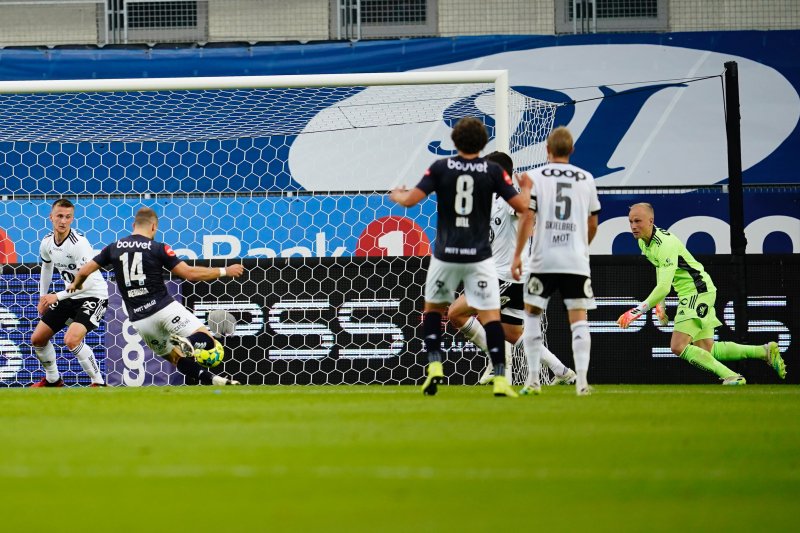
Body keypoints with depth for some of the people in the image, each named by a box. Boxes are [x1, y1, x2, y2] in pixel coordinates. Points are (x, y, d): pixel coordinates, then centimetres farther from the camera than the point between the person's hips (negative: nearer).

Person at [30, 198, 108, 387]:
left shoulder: (79, 243, -25)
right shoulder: (47, 242, -3)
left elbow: (88, 282, -29)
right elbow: (46, 267, 20)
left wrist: (57, 297, -27)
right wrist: (43, 297, 20)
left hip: (94, 296, -8)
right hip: (70, 296, 8)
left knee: (71, 339, -28)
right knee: (37, 339, 8)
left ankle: (99, 383, -14)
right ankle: (52, 380, 30)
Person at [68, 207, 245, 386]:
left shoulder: (114, 248, 8)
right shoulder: (158, 248, -2)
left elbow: (85, 271, 13)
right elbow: (190, 273, -6)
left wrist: (75, 285, 36)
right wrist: (225, 271, 3)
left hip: (140, 321, 4)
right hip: (165, 308, -4)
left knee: (175, 357, 20)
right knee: (206, 341, -5)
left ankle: (212, 380, 1)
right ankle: (185, 344, -39)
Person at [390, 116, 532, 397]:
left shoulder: (440, 168, -3)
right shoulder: (492, 171, -3)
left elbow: (410, 200, -8)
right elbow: (522, 206, -3)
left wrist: (396, 195, 16)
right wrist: (526, 187, 19)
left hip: (446, 255, 1)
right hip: (479, 256, -1)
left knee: (433, 308, 21)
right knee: (490, 316, 0)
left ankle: (435, 366, 6)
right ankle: (500, 379, -10)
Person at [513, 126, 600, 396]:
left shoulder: (536, 177, 0)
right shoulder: (586, 179, 8)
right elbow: (593, 225, 15)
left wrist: (517, 254, -2)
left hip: (544, 260, -1)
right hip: (577, 261, 1)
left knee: (532, 313, 12)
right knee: (579, 318, 3)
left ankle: (533, 379, 7)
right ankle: (582, 378, -9)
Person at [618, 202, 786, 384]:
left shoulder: (666, 244, -25)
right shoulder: (643, 242, 5)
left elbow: (664, 287, -31)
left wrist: (636, 311, -29)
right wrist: (660, 303, 21)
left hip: (698, 292, -10)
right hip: (688, 294, 10)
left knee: (678, 347, -19)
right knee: (707, 350, 8)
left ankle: (731, 377, -19)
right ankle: (765, 351, 13)